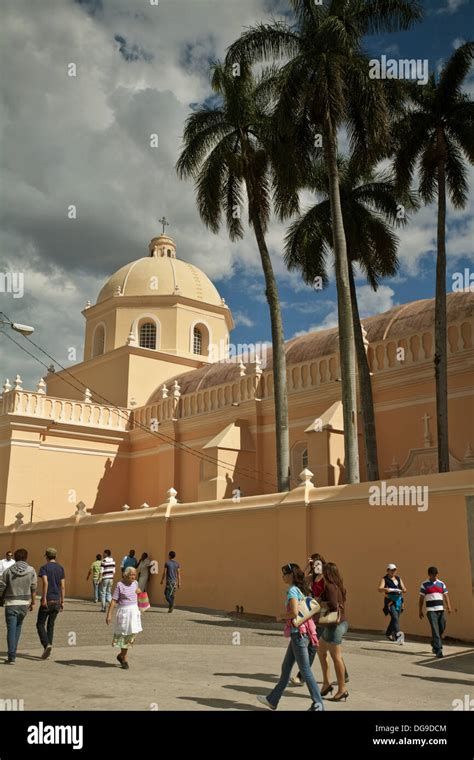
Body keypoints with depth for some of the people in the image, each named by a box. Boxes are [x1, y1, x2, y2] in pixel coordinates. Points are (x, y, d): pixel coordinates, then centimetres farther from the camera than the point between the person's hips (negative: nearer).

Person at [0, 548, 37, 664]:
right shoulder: (31, 570, -2)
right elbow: (33, 589, 0)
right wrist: (33, 603, 11)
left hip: (11, 603, -2)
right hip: (24, 603, 2)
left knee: (11, 629, 0)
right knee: (18, 626, 20)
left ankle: (11, 657, -9)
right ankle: (12, 653, 22)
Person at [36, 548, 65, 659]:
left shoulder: (44, 568, -4)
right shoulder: (61, 568, 9)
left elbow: (45, 583, -18)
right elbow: (63, 586, 6)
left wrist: (44, 599, -16)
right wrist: (62, 602, 9)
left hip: (47, 600, -4)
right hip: (57, 600, 4)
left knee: (40, 624, 4)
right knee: (51, 624, 13)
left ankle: (46, 644, -15)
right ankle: (48, 646, 9)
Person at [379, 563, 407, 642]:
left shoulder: (398, 578, 15)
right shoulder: (385, 579, 0)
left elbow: (403, 588, 13)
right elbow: (380, 589, -13)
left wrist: (404, 590, -12)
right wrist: (386, 589, -35)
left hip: (398, 601, 5)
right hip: (390, 601, -5)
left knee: (395, 619, 10)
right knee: (395, 618, -20)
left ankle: (388, 633, 32)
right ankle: (397, 635, -27)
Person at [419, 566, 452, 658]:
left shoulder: (441, 584, 11)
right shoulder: (424, 585, 2)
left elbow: (446, 596, 7)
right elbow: (421, 598, 4)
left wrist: (449, 606, -9)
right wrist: (420, 611, 2)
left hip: (441, 609, 4)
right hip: (431, 610, -4)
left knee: (442, 628, 7)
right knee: (435, 629, -11)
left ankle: (434, 645, 31)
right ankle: (438, 650, -12)